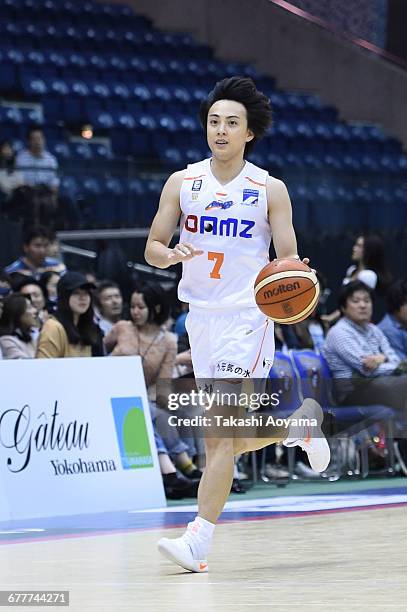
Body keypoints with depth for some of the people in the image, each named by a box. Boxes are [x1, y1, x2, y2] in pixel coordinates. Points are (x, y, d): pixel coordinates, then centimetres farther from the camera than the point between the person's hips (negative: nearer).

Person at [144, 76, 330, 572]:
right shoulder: (182, 183, 5)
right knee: (234, 438, 10)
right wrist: (169, 255, -17)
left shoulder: (270, 190, -1)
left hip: (247, 317, -4)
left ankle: (199, 540, -16)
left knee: (220, 433, -15)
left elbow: (289, 261, 0)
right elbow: (152, 247, 6)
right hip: (201, 314, 4)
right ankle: (300, 425, 39)